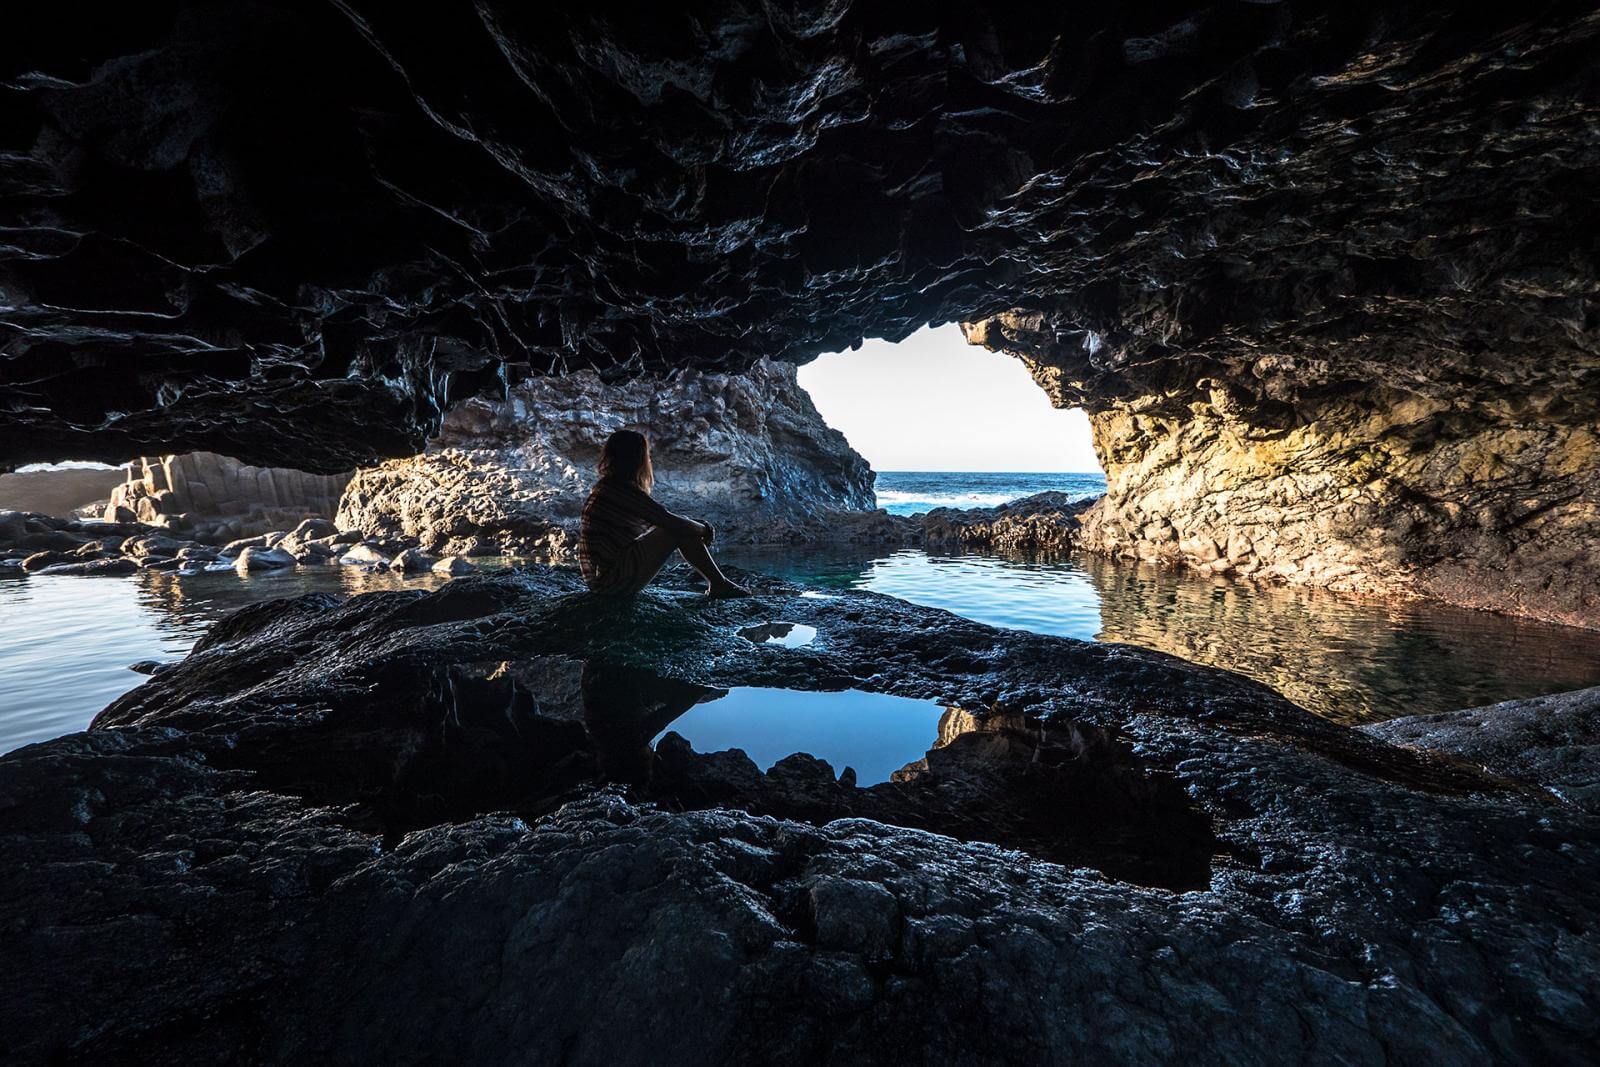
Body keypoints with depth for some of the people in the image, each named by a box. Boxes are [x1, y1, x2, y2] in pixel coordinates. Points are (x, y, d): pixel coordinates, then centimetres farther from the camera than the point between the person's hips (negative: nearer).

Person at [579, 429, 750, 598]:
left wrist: (698, 525, 9)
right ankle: (719, 585, 1)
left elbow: (659, 519, 17)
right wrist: (703, 529, 2)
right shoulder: (622, 489, -17)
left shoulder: (606, 486, 13)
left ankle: (718, 582, 13)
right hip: (614, 582, -10)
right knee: (680, 530, -9)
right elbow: (669, 522, -17)